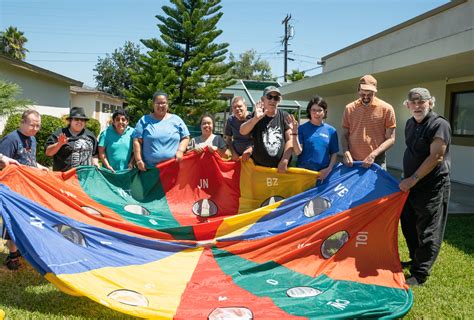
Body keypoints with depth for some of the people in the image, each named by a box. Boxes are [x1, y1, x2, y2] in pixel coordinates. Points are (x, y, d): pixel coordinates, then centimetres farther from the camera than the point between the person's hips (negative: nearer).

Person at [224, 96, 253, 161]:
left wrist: (250, 150, -22)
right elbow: (228, 139, 13)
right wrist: (233, 152, 0)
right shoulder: (230, 120, 3)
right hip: (237, 156, 4)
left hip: (252, 156, -4)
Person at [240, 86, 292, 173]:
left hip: (280, 168, 0)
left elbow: (290, 140, -3)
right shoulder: (256, 116, 2)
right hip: (259, 166, 0)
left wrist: (284, 161, -12)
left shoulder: (284, 116, 2)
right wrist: (256, 118, -33)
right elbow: (242, 131, -16)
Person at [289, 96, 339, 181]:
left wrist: (329, 169, -7)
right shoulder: (302, 128, -2)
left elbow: (334, 153, 8)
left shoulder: (331, 130, 4)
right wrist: (294, 132, -19)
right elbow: (298, 152, -9)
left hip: (323, 174, 2)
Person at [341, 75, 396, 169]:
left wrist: (373, 155, -16)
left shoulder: (386, 108, -3)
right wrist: (346, 152, -9)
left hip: (376, 162, -2)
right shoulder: (349, 108, 5)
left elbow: (391, 139, -4)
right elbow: (344, 135, 10)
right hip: (352, 162, 2)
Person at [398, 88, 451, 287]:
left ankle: (419, 274, 4)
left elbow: (436, 157, -21)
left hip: (432, 187, -8)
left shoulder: (439, 125, -15)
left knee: (428, 232, -2)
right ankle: (416, 260, 36)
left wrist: (413, 180, -19)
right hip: (410, 185, 8)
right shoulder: (410, 124, 10)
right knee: (409, 226, 17)